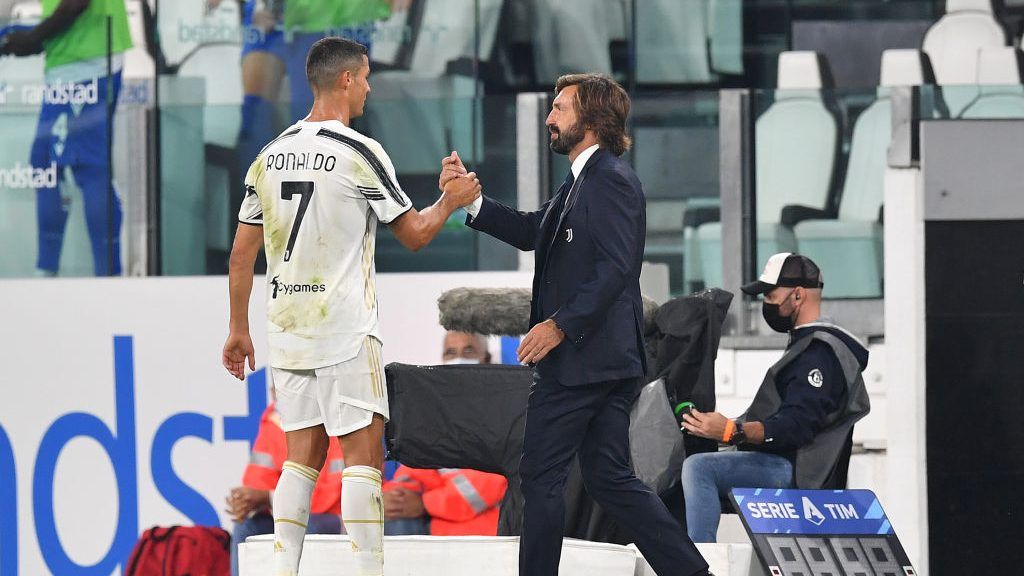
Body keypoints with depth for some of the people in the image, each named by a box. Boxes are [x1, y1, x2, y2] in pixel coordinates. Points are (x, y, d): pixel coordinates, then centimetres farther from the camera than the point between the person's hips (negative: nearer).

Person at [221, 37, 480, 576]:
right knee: (363, 452, -4)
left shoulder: (271, 155, 8)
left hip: (287, 328, 6)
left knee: (303, 454, 10)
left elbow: (242, 253, 11)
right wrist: (451, 200, 16)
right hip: (345, 329, -6)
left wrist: (238, 328, 19)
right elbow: (414, 233, -1)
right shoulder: (360, 152, -9)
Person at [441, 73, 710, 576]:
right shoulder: (583, 180, 18)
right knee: (609, 478, 10)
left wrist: (561, 325, -23)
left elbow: (615, 268, -22)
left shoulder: (611, 179, -14)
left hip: (583, 358, -10)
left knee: (541, 475, -3)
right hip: (605, 361, 10)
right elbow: (531, 232, 22)